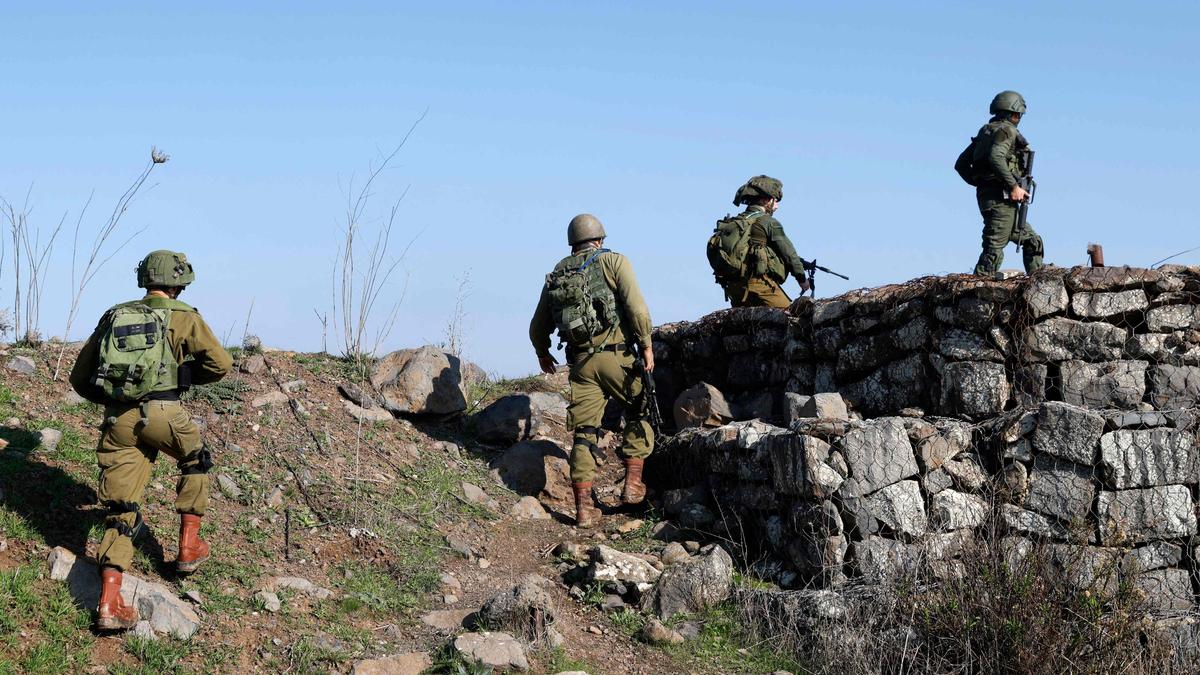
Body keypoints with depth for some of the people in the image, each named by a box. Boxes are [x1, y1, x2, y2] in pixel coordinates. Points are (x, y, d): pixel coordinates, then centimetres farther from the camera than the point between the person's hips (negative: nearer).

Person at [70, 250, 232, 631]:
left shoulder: (114, 316, 18)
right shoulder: (182, 317, 5)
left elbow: (80, 378, 18)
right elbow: (220, 363, 1)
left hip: (117, 422, 3)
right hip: (162, 414, -3)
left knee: (120, 512, 5)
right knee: (196, 461, 29)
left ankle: (109, 604, -7)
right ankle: (189, 547, 29)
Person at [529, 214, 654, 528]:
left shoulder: (556, 275, 15)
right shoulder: (613, 261, 2)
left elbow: (538, 328, 20)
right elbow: (636, 306, -12)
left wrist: (542, 353, 38)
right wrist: (646, 345, -5)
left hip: (581, 361, 3)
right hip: (617, 356, -3)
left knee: (584, 433, 6)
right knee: (640, 412, 19)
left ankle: (584, 508, 2)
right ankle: (633, 482, 13)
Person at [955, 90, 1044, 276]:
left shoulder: (985, 132, 21)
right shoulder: (1006, 130, -5)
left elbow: (961, 165, 19)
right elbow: (996, 157, -25)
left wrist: (980, 183, 19)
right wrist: (1013, 186, -23)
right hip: (1001, 197, -10)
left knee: (1032, 241, 16)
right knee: (994, 248, -13)